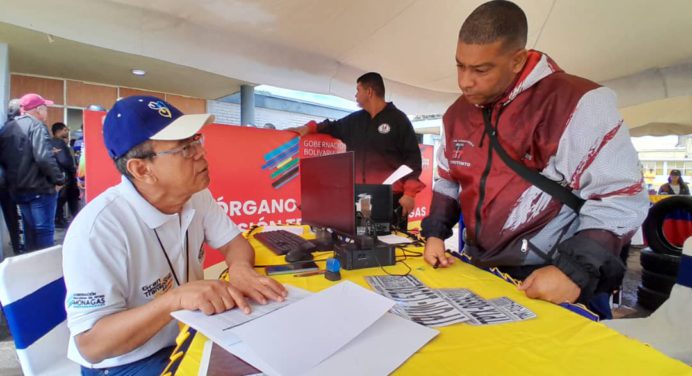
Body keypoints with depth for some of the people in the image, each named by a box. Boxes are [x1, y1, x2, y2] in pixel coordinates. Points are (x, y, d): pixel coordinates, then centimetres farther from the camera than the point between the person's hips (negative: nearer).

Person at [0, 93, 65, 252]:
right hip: (39, 188, -8)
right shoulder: (36, 125, -12)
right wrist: (59, 179, -14)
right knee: (44, 230, -1)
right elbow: (44, 157, -24)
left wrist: (15, 178, 22)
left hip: (18, 189, 8)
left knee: (30, 230, 18)